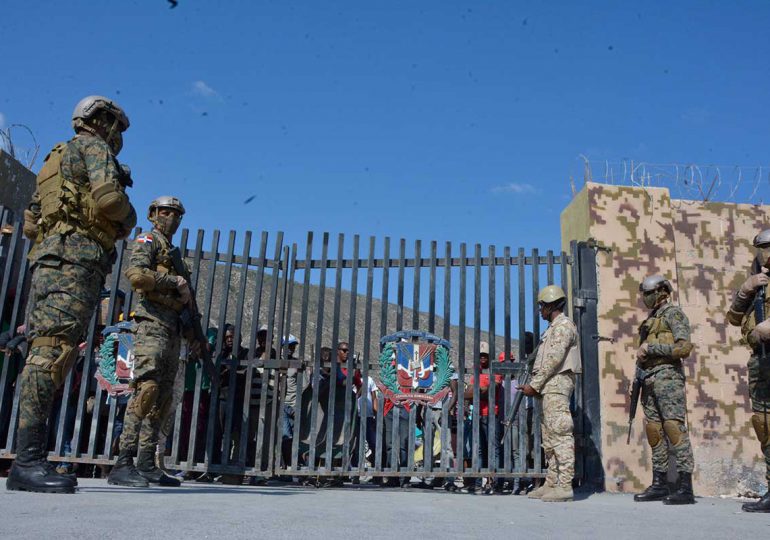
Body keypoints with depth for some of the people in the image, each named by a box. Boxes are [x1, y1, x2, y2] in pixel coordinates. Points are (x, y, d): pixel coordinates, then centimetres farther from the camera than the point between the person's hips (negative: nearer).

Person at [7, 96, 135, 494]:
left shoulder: (57, 160, 31)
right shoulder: (93, 147, 4)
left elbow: (30, 224, 29)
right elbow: (109, 197, -15)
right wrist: (128, 218, 4)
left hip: (48, 260, 10)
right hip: (75, 257, -10)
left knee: (47, 353, 5)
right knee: (53, 351, -18)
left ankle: (28, 461, 6)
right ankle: (28, 461, -24)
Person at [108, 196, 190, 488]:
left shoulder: (173, 253, 28)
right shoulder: (147, 241, 3)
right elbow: (136, 275, -16)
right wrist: (174, 282, -8)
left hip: (172, 329, 9)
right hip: (153, 323, -9)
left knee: (163, 398, 5)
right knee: (146, 388, -19)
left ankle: (146, 464, 7)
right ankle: (123, 463, -21)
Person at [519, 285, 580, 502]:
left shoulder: (563, 325, -7)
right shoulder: (554, 327, 23)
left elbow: (554, 360, -17)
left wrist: (534, 385, -16)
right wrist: (537, 386, 12)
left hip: (557, 384, -10)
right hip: (550, 387, 10)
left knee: (560, 434, -12)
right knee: (549, 436, 10)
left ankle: (565, 486, -13)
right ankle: (552, 484, 13)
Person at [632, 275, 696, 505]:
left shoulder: (673, 313, -1)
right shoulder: (650, 320, 23)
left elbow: (684, 347, -13)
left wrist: (650, 348, -12)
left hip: (667, 376, -8)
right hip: (649, 380, 9)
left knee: (674, 427, -13)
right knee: (654, 431, 7)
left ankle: (685, 488, -12)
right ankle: (659, 484, 13)